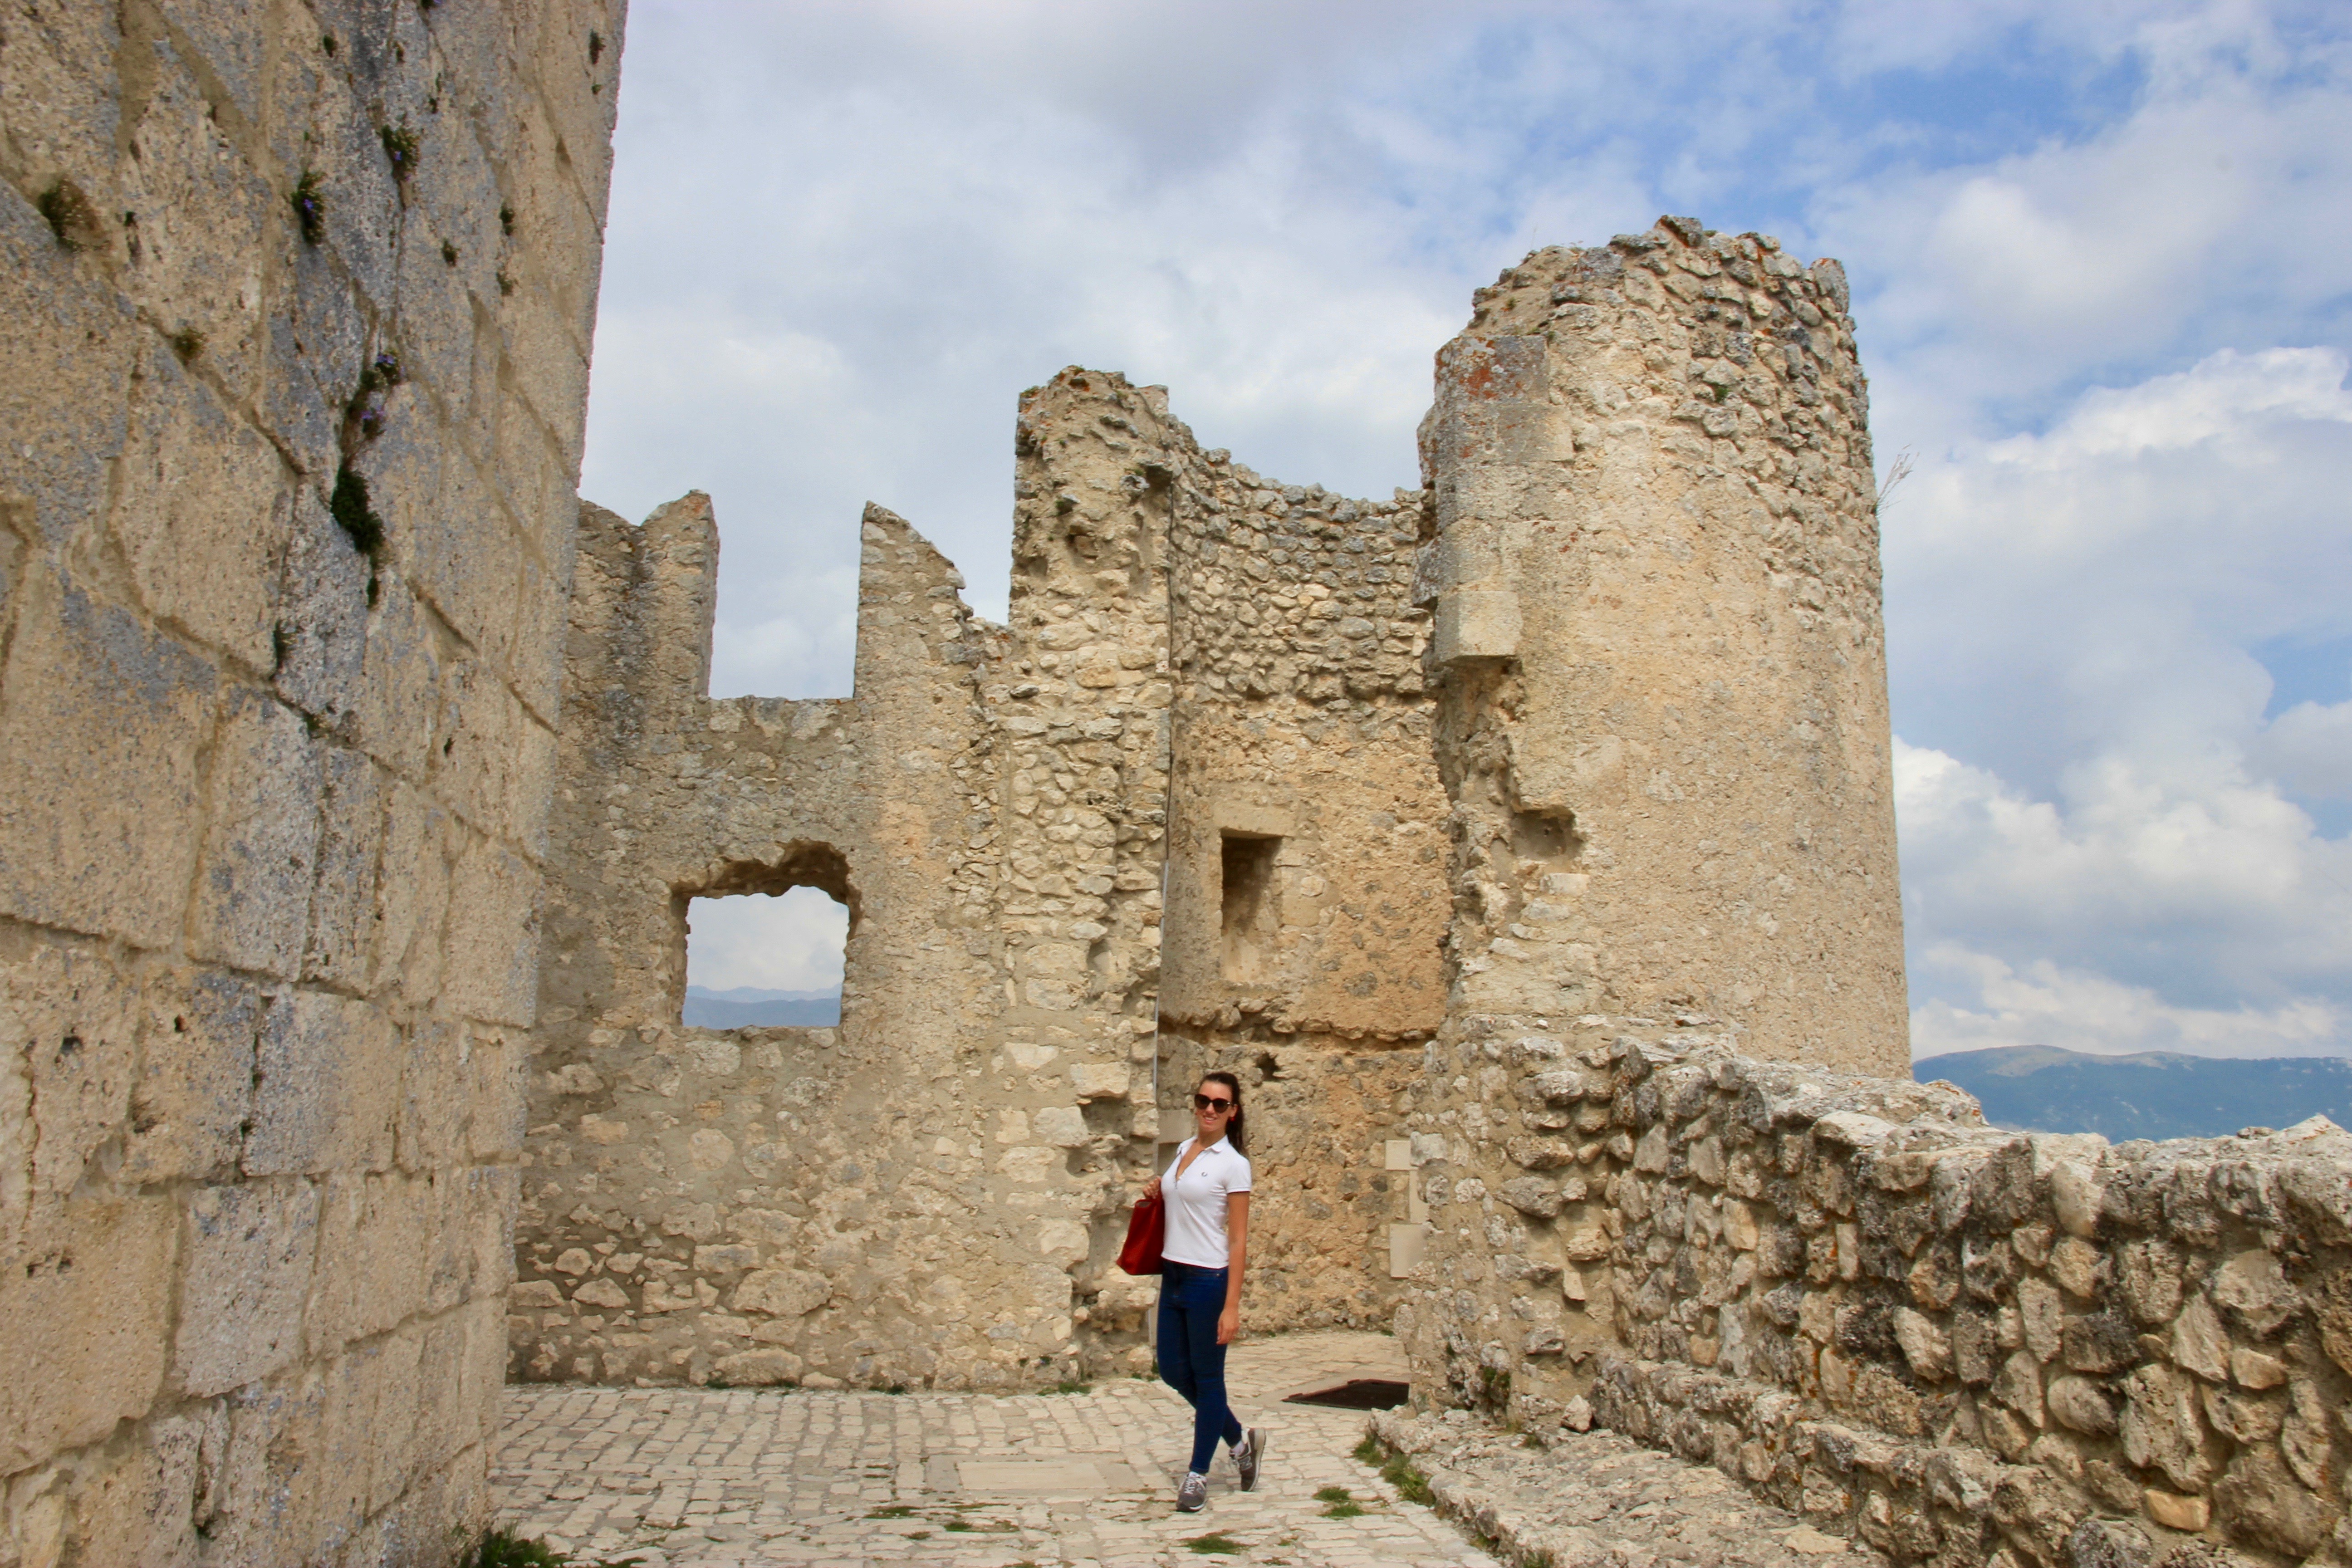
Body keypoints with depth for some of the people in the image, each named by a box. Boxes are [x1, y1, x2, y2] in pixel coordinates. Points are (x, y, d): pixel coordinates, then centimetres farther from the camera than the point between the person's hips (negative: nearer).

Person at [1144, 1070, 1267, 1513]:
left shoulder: (1232, 1164, -10)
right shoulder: (1183, 1150, 9)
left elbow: (1239, 1240, -12)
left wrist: (1232, 1306, -16)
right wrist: (1158, 1194, 5)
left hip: (1209, 1278, -8)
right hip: (1174, 1276, 8)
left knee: (1207, 1377, 5)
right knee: (1173, 1372, 13)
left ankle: (1198, 1474, 21)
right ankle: (1241, 1442, 32)